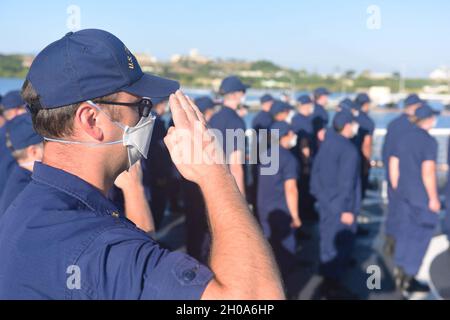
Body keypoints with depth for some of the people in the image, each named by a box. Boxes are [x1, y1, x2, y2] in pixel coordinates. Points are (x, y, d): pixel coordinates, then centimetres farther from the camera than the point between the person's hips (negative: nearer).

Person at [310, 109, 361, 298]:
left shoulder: (327, 144, 5)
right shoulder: (349, 150, -21)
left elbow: (316, 169, 11)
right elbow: (346, 182, -23)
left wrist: (319, 194, 20)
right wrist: (347, 209, -20)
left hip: (326, 201, 9)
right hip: (341, 206, -9)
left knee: (328, 239, 21)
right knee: (339, 243, 3)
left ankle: (328, 279, 36)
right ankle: (332, 285, 12)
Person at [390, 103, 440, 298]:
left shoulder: (404, 138, 7)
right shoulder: (429, 141, -16)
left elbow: (393, 165, 12)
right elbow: (428, 172, -22)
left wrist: (396, 189, 21)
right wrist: (433, 198, -14)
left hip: (405, 195, 8)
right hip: (423, 198, -7)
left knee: (407, 233, 18)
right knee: (420, 238, 3)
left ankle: (403, 276, 27)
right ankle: (408, 283, 8)